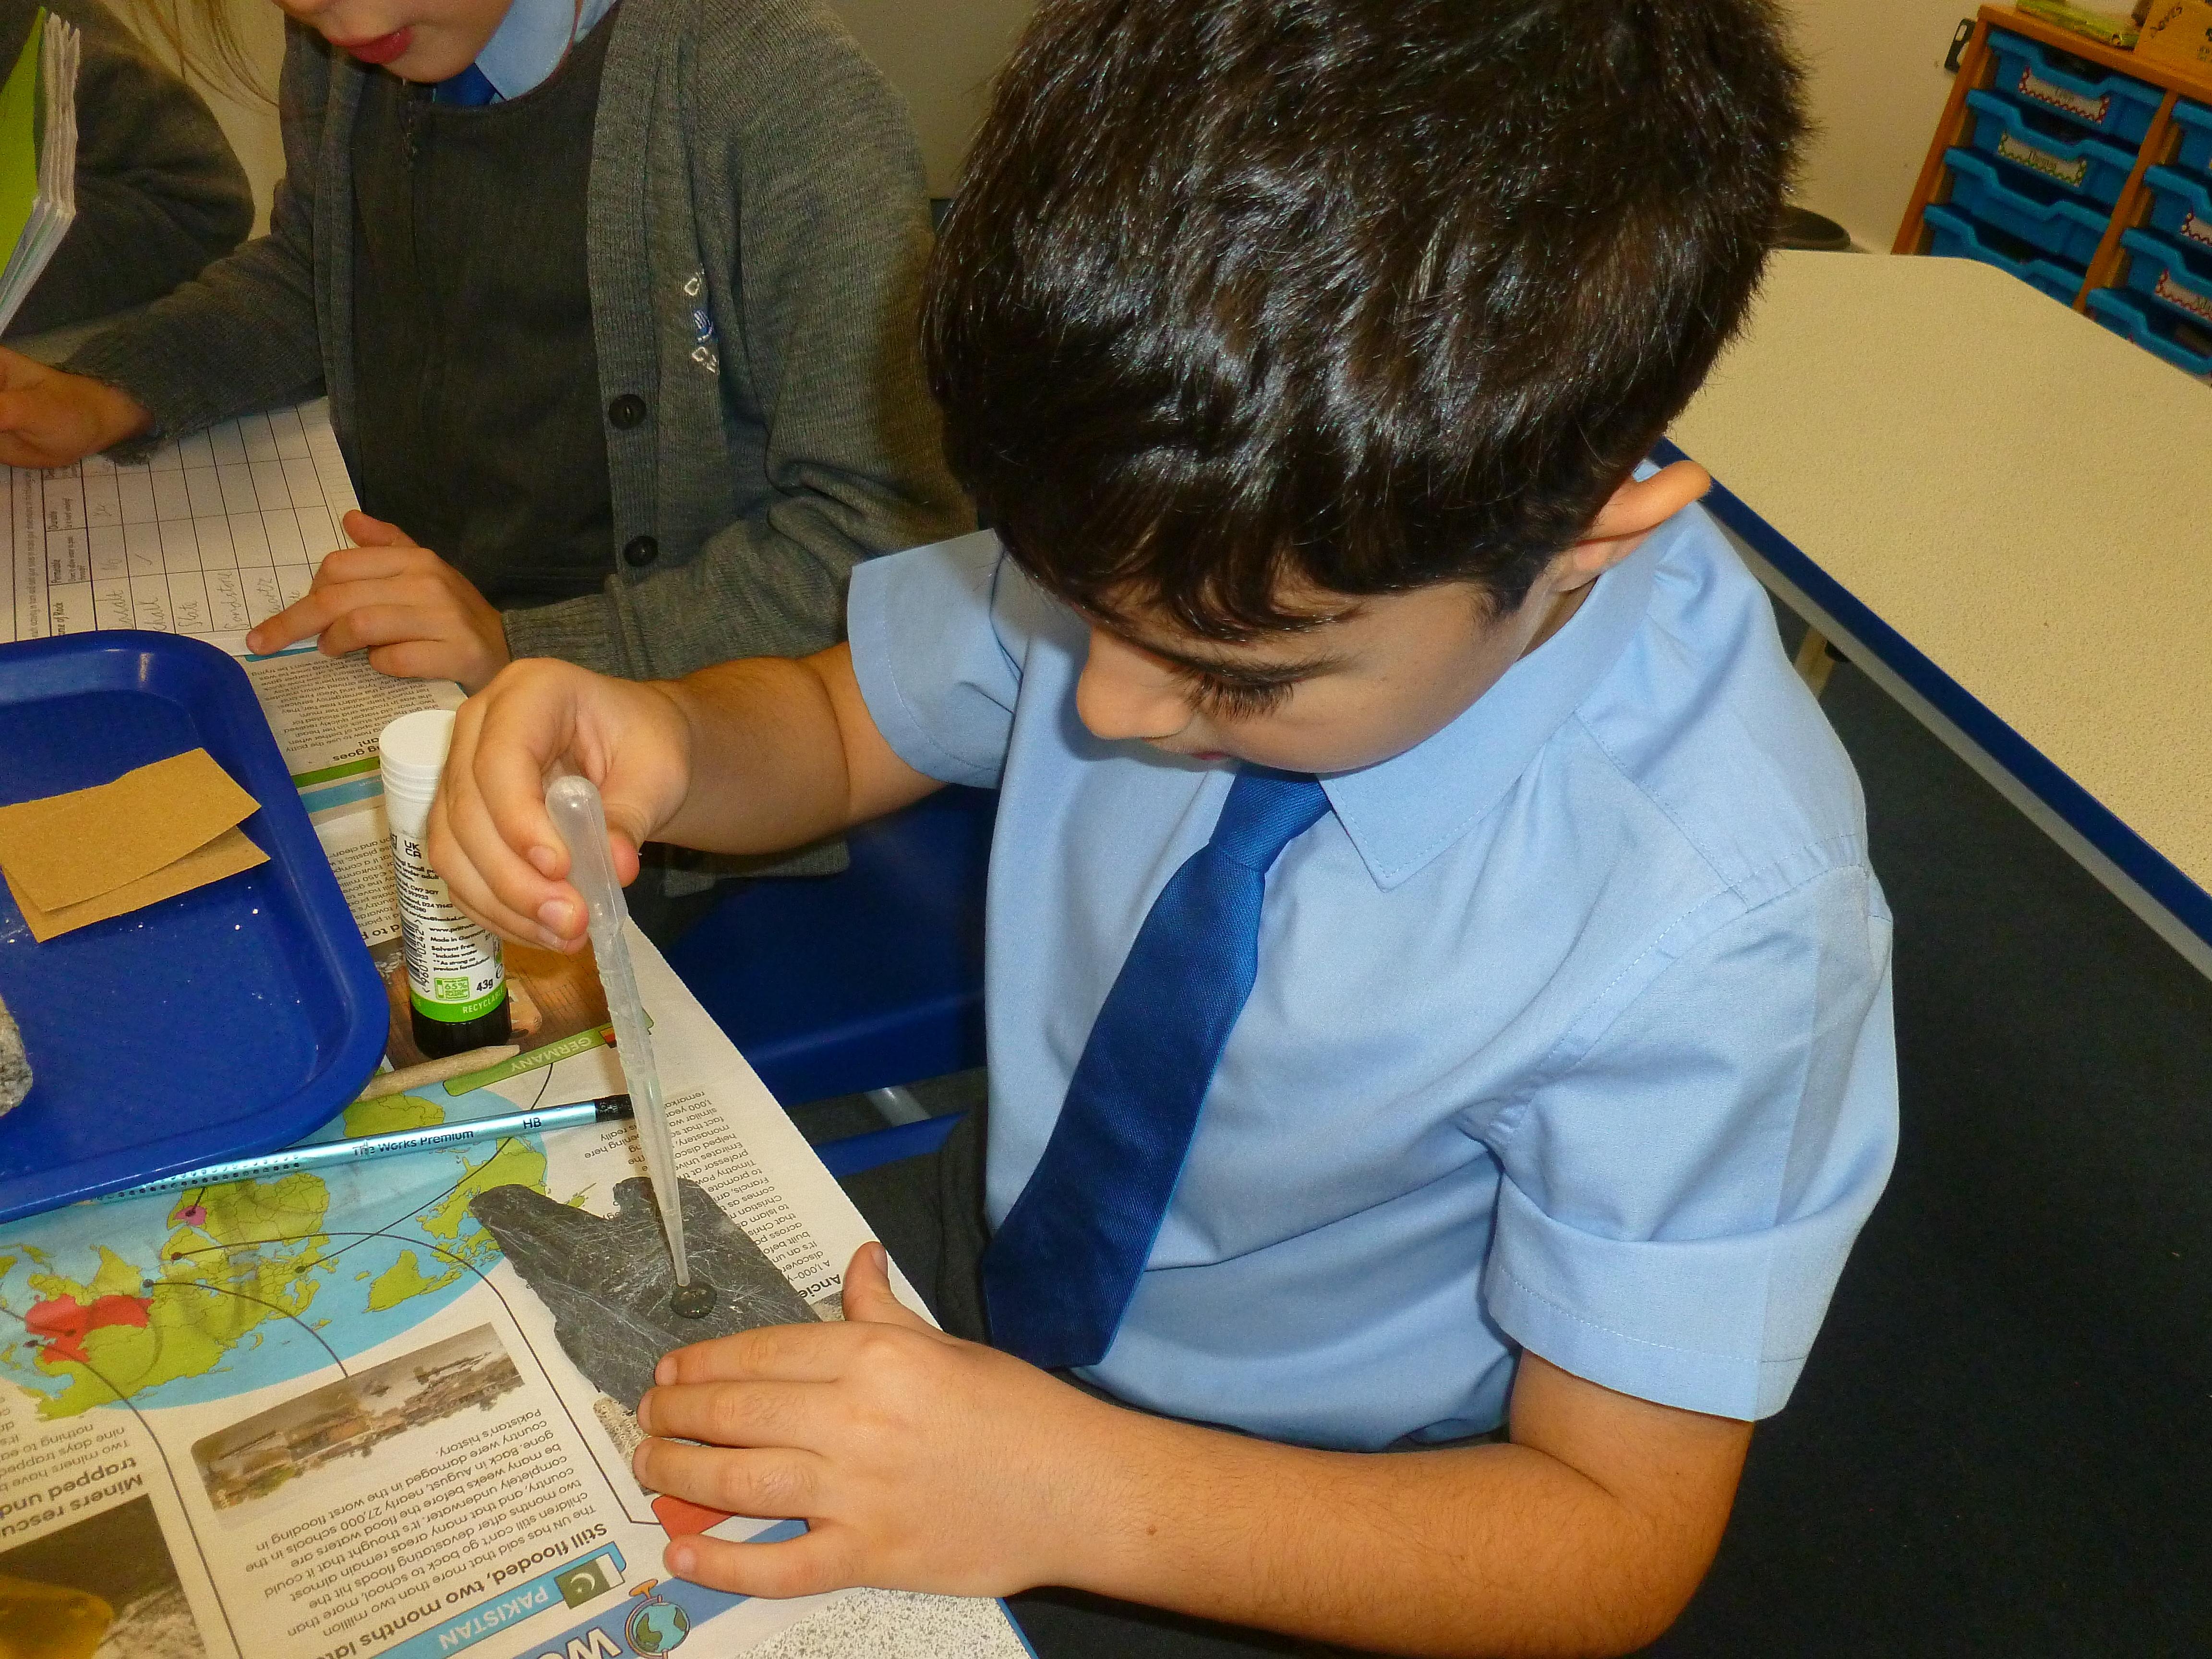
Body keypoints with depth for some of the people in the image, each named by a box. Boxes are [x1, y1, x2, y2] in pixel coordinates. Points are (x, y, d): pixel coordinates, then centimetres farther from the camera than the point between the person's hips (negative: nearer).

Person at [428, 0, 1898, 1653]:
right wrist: (653, 742, -26)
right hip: (992, 1243, 4)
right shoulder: (1182, 509, -22)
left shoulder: (1720, 928, -33)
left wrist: (1080, 1491, -32)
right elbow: (843, 728, -3)